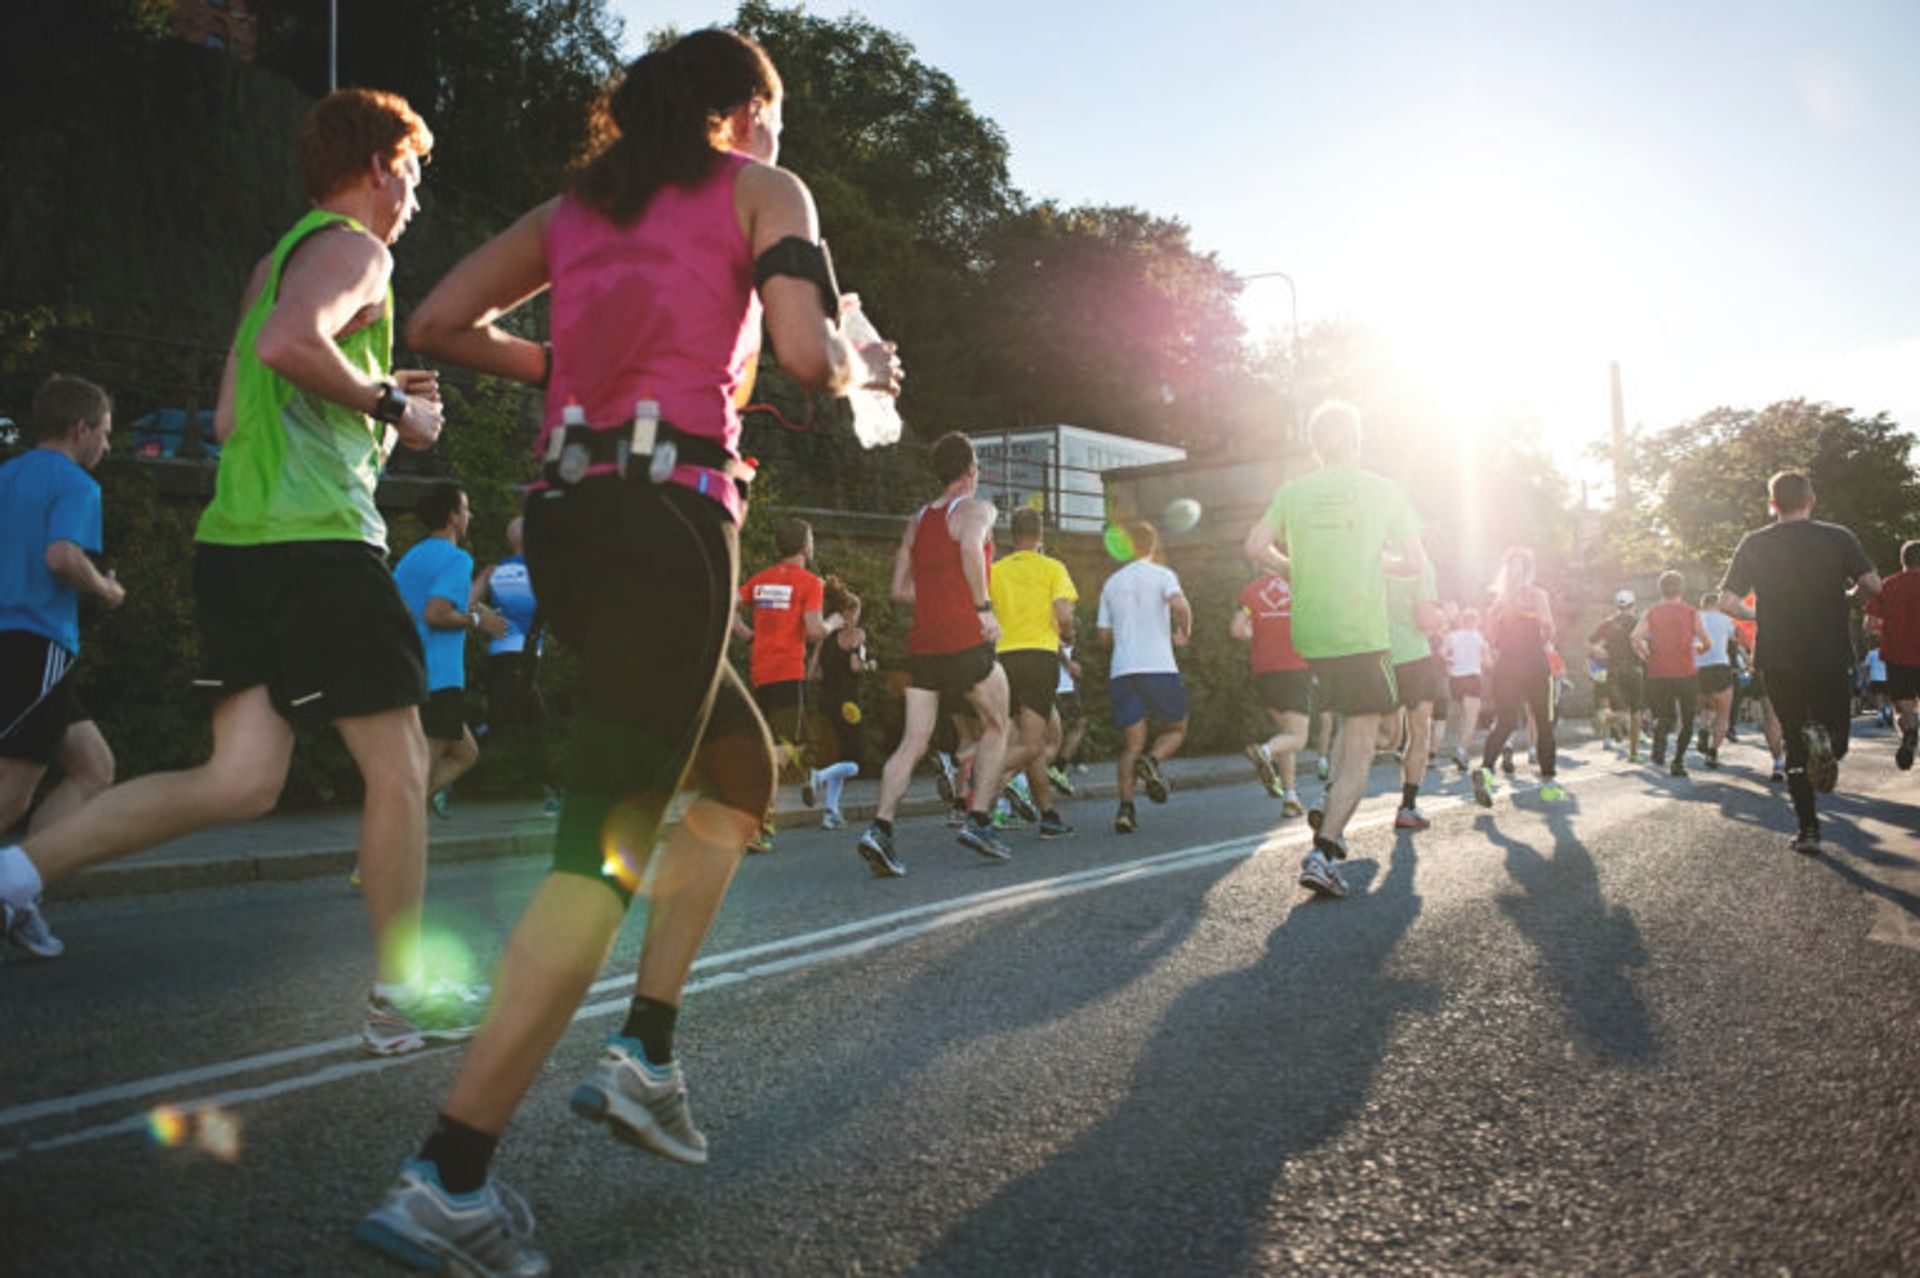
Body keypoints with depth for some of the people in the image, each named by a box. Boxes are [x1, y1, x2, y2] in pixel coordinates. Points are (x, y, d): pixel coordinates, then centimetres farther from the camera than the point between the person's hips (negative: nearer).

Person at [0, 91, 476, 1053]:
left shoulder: (277, 261, 25)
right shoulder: (353, 248, -4)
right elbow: (290, 343, -24)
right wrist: (393, 405, -10)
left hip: (236, 541, 9)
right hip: (315, 540, -9)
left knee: (243, 781, 5)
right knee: (399, 766, 1)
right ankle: (402, 997, 10)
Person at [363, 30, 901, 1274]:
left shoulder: (579, 202, 23)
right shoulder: (763, 188, 8)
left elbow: (439, 322, 17)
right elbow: (809, 354, -8)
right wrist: (870, 368, 14)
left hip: (563, 518, 7)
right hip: (671, 516, -7)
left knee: (741, 769, 21)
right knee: (610, 844, -7)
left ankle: (647, 1054, 15)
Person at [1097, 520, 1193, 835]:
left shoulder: (1111, 583, 15)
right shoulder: (1161, 574, 4)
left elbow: (1104, 635, 16)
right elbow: (1180, 605, -16)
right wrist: (1184, 634, 2)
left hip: (1121, 670, 3)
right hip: (1158, 665, -3)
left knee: (1132, 742, 5)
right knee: (1175, 729, 15)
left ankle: (1125, 807, -12)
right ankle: (1152, 761, -17)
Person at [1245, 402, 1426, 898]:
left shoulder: (1293, 492, 6)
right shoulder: (1382, 489, 1)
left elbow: (1256, 546, -4)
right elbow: (1415, 561, 1)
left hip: (1310, 634, 4)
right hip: (1364, 633, -4)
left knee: (1350, 719, 27)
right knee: (1359, 751, -1)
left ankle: (1331, 802, 10)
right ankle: (1322, 850, -13)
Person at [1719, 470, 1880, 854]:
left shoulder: (1754, 544, 0)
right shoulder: (1838, 537, -1)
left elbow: (1727, 600, -4)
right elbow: (1872, 585, -9)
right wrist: (1847, 597, 13)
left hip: (1779, 662, 1)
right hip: (1831, 659, -1)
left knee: (1795, 746, 11)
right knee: (1835, 733, 15)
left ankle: (1809, 830, 4)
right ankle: (1825, 741, -22)